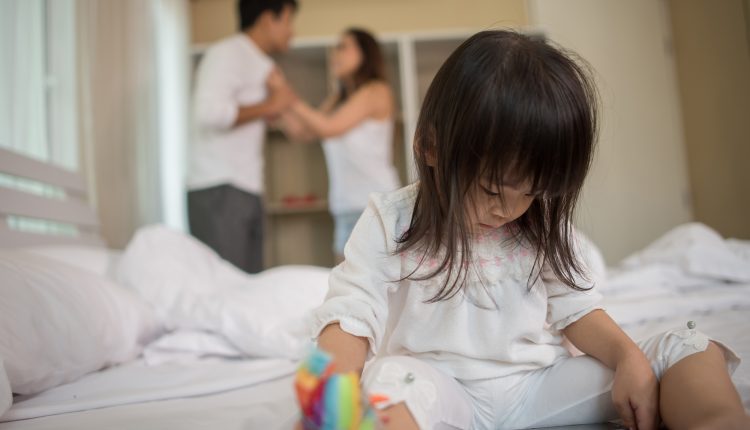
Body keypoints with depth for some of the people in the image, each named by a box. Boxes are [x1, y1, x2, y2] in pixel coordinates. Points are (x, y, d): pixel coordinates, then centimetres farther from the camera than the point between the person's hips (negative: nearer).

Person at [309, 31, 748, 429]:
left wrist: (629, 357, -11)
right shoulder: (391, 223, -7)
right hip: (443, 392, -3)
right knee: (394, 380, -40)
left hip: (540, 382, 4)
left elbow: (574, 305, 9)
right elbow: (350, 315, -12)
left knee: (691, 351, -6)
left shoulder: (543, 228, 6)